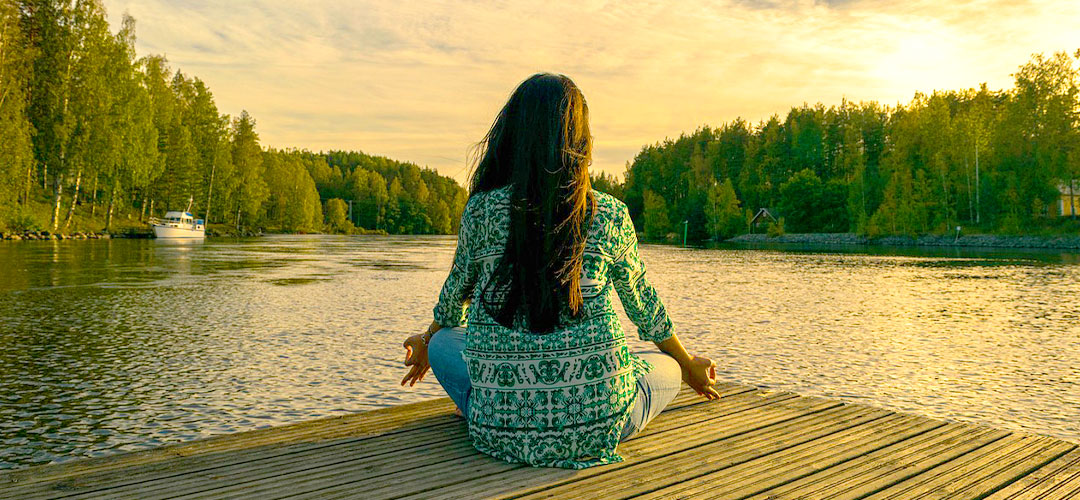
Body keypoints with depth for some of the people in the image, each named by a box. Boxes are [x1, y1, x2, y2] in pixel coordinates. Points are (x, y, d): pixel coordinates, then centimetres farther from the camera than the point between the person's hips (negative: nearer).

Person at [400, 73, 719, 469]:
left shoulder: (482, 210, -3)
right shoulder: (610, 216, -2)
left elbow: (455, 296, 14)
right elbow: (643, 306, 12)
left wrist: (426, 346, 37)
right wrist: (688, 366, 33)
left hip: (503, 428, 0)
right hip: (595, 424, 0)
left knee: (443, 342, 28)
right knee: (665, 367, 30)